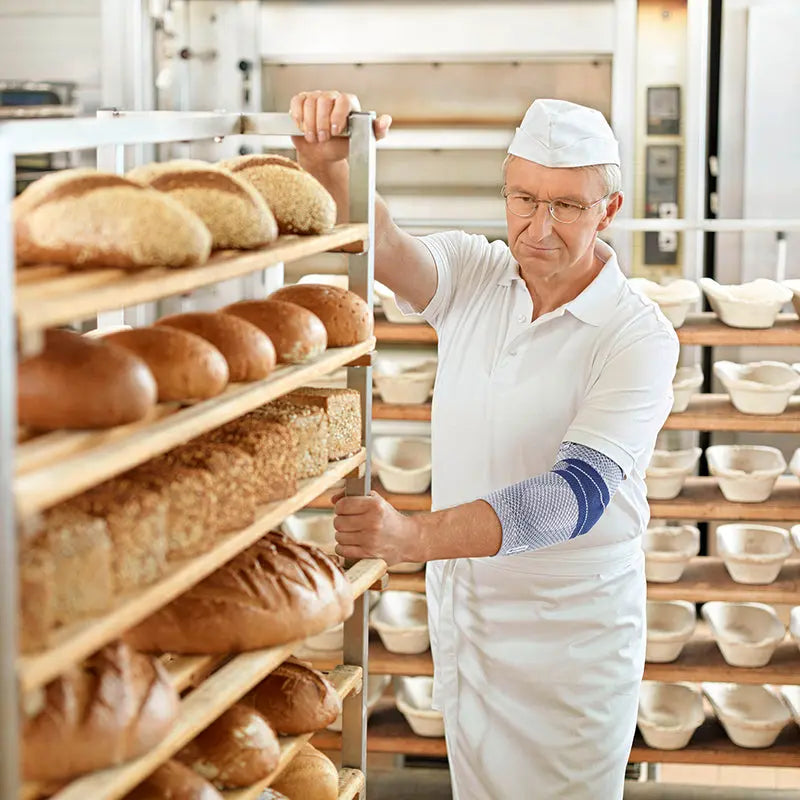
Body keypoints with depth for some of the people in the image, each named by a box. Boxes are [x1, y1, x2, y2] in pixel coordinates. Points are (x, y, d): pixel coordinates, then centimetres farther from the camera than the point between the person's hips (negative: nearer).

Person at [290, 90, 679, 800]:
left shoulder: (639, 337, -18)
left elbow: (579, 493, -30)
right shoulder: (473, 275, -3)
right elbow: (382, 248, -22)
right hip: (461, 607, 4)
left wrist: (414, 537, -42)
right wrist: (327, 163, -45)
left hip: (570, 636, -4)